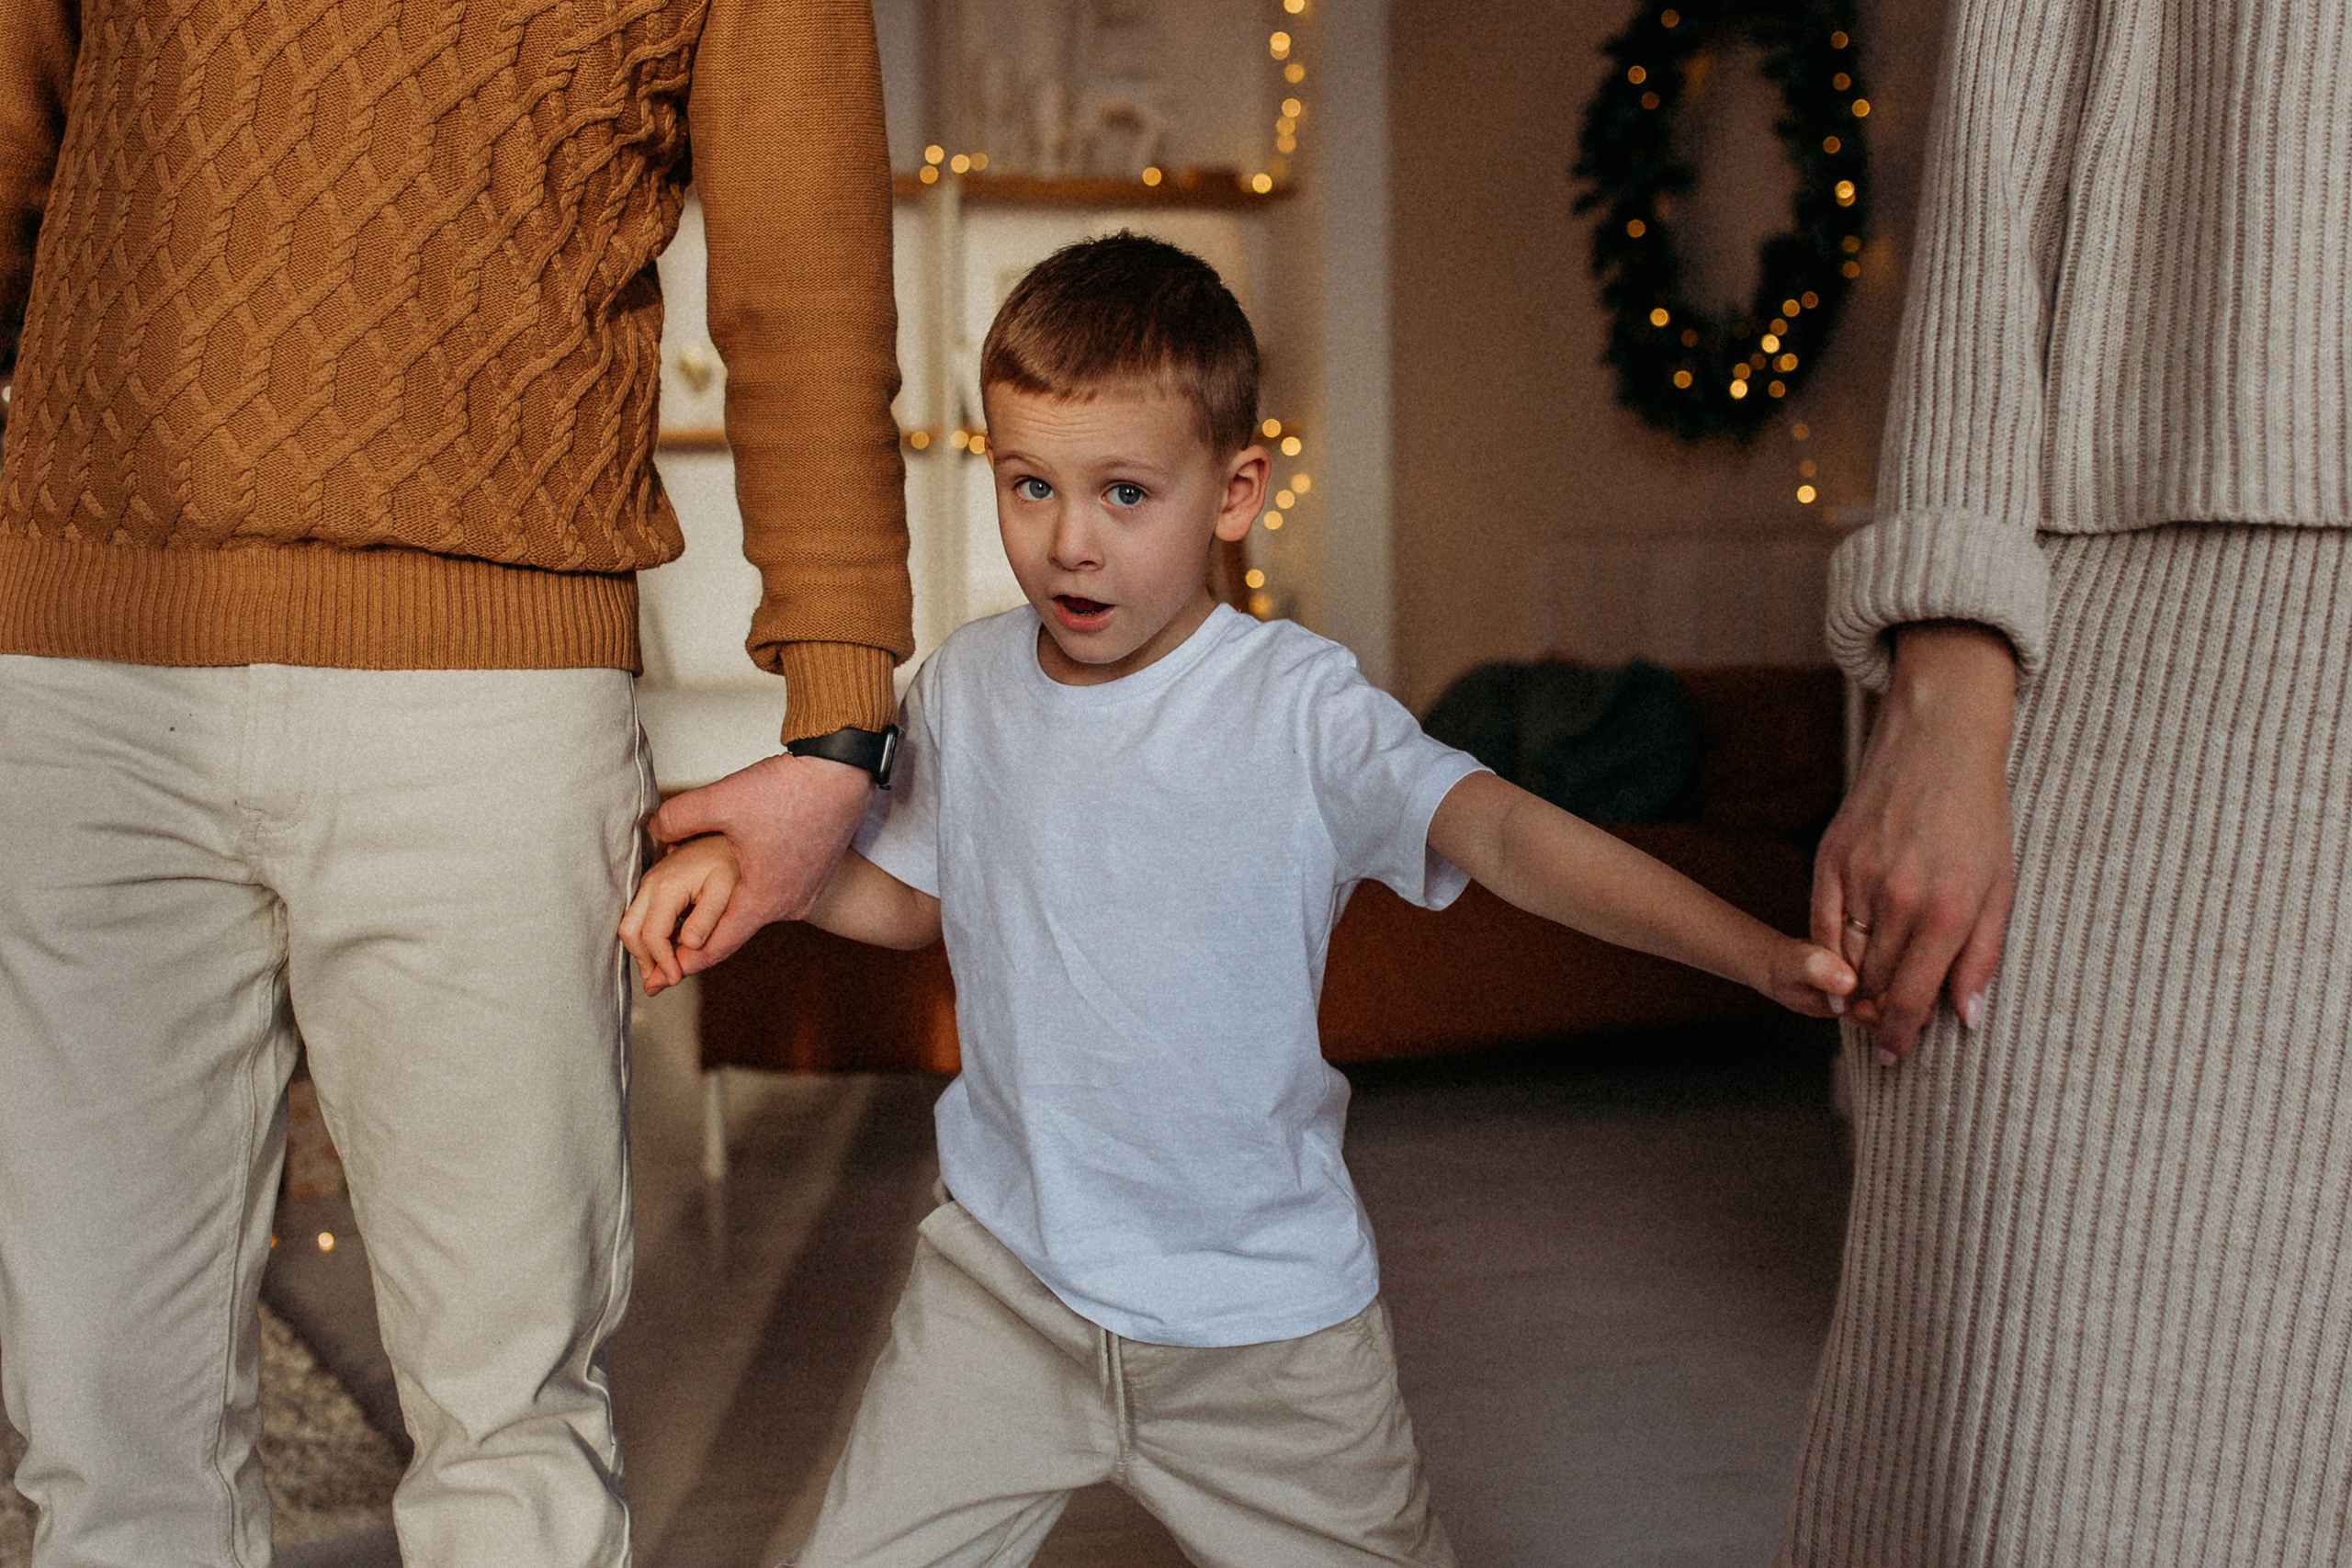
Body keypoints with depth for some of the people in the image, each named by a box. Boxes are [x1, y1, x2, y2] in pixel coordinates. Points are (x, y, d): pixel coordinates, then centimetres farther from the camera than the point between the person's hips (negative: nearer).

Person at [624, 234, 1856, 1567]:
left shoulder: (1297, 705, -16)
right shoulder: (969, 686, -2)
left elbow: (1504, 828, -30)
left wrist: (1760, 954, -43)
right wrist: (748, 861, -4)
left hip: (1264, 1309, -3)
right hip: (1007, 1264, 3)